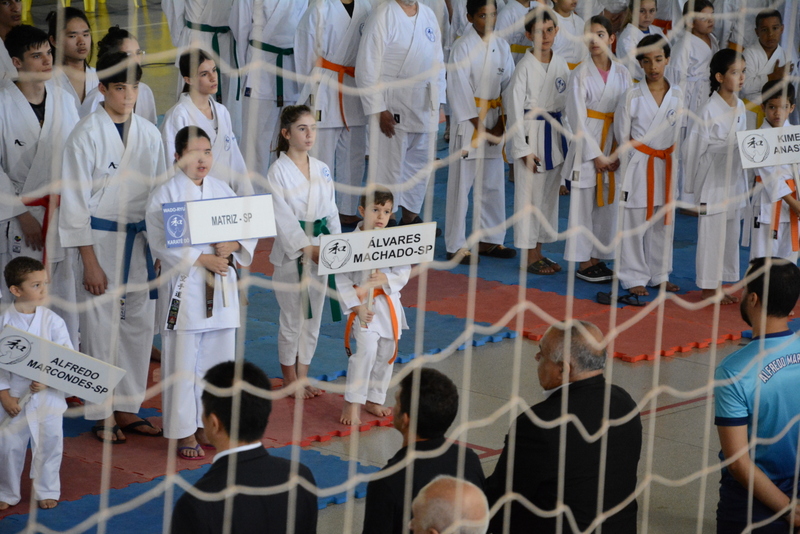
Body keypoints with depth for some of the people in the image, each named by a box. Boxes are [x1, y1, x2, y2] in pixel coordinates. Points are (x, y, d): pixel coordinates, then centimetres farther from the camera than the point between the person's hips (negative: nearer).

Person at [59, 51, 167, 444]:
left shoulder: (148, 133, 6)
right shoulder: (87, 135, -9)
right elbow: (75, 201, -9)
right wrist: (90, 261, -12)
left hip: (140, 240, 5)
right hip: (100, 239, -5)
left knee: (139, 323, 8)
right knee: (100, 326, -3)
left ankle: (127, 407, 21)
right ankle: (102, 415, 10)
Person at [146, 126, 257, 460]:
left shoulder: (222, 190, 10)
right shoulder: (165, 194, -7)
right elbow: (162, 245, -14)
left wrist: (232, 246, -11)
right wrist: (203, 259, -18)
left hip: (222, 286, 5)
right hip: (185, 287, -5)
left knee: (218, 359, 11)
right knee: (183, 362, -1)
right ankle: (184, 432, 9)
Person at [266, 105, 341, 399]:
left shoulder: (322, 170, 7)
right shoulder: (278, 171, -10)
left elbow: (331, 211, 11)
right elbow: (283, 217, -15)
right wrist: (308, 249, -22)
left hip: (320, 251, 5)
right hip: (291, 253, -5)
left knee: (313, 317, 12)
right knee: (292, 319, 1)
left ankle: (303, 375, 25)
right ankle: (289, 378, 17)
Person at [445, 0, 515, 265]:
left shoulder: (501, 47, 7)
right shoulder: (463, 47, -9)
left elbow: (509, 85, 6)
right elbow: (459, 91, -12)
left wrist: (500, 125, -4)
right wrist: (480, 128, -12)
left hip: (494, 122, 6)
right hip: (468, 121, -6)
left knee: (493, 184, 11)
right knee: (461, 185, -3)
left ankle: (488, 239, 23)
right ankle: (455, 246, 3)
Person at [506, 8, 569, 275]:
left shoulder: (561, 63, 5)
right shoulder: (525, 66, -12)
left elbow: (566, 102, 12)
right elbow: (515, 108, -12)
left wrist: (567, 137, 7)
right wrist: (523, 149, -14)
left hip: (555, 133, 6)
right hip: (531, 132, -6)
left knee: (549, 193, 12)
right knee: (529, 195, -1)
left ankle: (539, 251, 23)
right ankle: (530, 258, 8)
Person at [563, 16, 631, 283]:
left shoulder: (622, 73, 4)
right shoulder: (581, 74, -6)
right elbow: (577, 118, -8)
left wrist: (619, 153, -5)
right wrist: (596, 155, -12)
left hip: (614, 150, 4)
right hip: (586, 146, -4)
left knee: (607, 204, 8)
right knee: (584, 205, 0)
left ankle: (597, 258, 19)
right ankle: (583, 262, 9)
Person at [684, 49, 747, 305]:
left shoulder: (740, 107, 6)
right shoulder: (709, 111, -16)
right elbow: (695, 149, -12)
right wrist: (692, 184, -9)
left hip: (734, 179, 7)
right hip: (712, 181, -7)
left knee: (731, 233, 13)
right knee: (711, 232, -1)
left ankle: (719, 286, 24)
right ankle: (709, 288, 11)